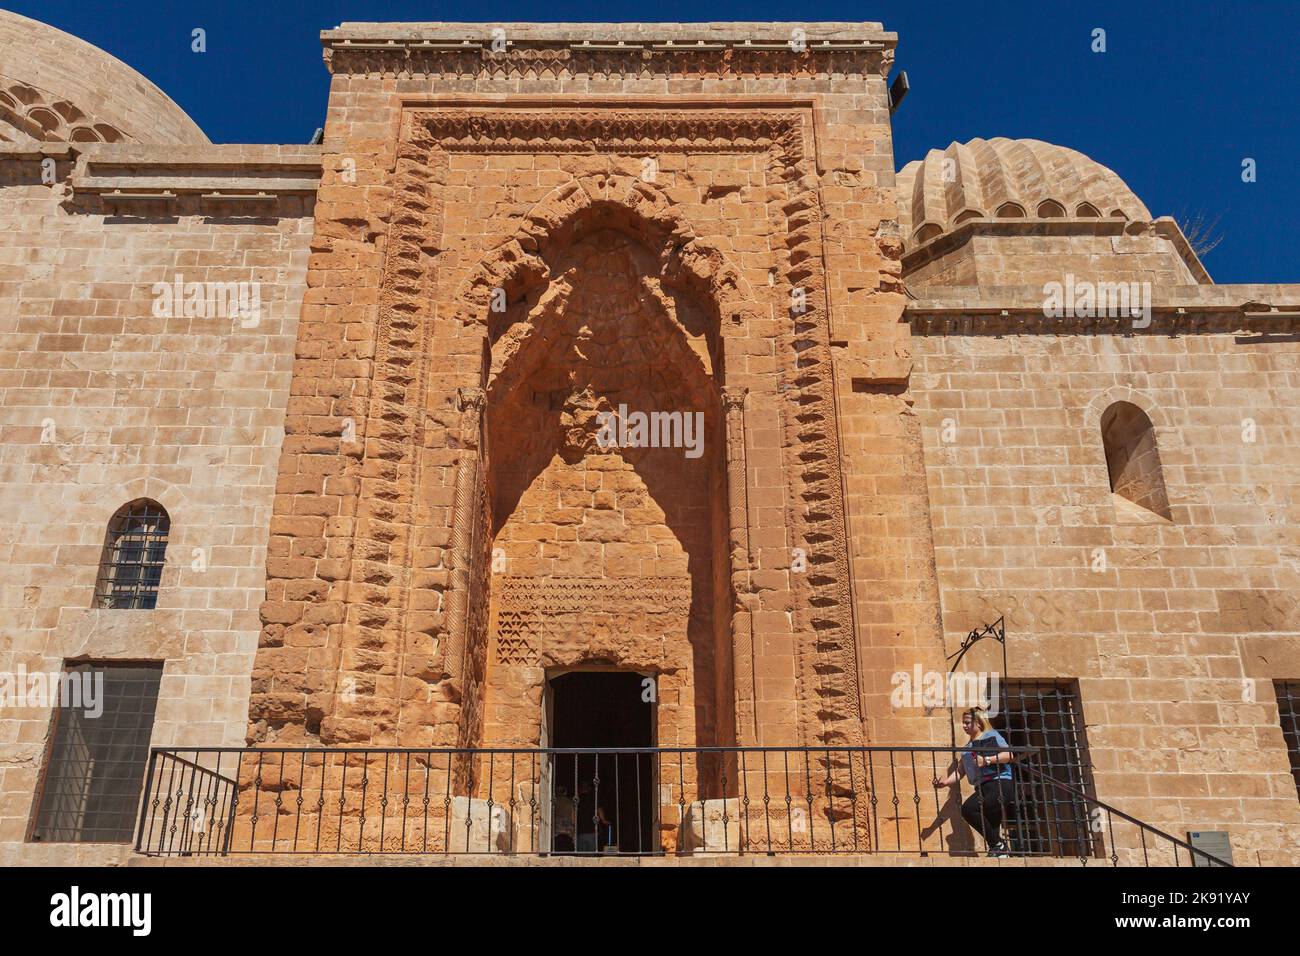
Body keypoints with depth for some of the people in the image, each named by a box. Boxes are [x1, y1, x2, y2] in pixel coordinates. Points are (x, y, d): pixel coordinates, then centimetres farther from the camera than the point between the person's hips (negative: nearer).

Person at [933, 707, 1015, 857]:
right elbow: (960, 771, 21)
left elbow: (1009, 755, -8)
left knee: (968, 809, -25)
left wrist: (986, 760, -17)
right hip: (983, 788, 8)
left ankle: (997, 844, -14)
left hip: (1001, 783, -8)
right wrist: (946, 781, 5)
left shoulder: (991, 736, 5)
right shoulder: (967, 748, 25)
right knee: (991, 827, 1)